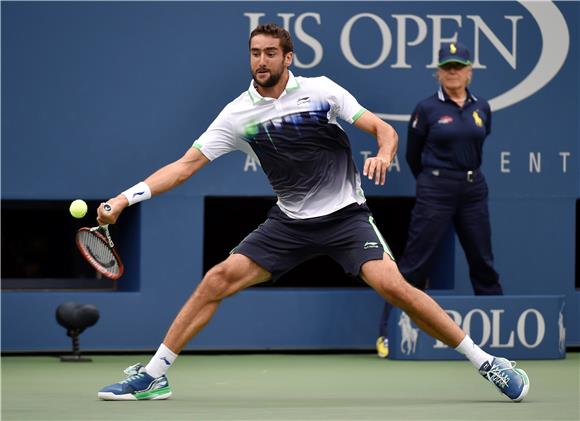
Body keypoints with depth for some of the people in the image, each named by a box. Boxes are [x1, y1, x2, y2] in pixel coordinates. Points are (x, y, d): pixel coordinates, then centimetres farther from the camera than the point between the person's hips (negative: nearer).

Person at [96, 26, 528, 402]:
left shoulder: (321, 91, -6)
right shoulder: (238, 114, -1)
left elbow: (383, 128, -5)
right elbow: (185, 165, -2)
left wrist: (383, 155, -30)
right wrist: (125, 198, -12)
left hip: (346, 214, -3)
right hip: (290, 222, 3)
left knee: (391, 284, -23)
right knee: (218, 279, -10)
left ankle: (486, 362, -13)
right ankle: (153, 376, -1)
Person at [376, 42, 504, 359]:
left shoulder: (481, 109, 8)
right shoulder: (427, 109, -4)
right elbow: (412, 155, 6)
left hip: (473, 190, 4)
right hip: (435, 191, -4)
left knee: (483, 262, 9)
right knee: (415, 263, -5)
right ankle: (387, 333, -1)